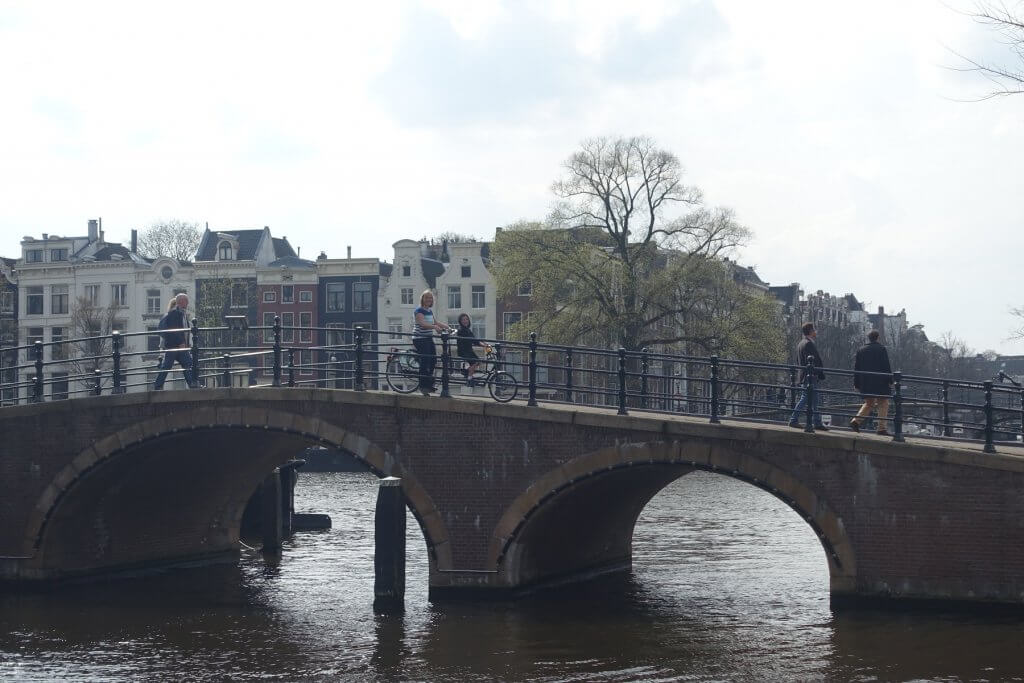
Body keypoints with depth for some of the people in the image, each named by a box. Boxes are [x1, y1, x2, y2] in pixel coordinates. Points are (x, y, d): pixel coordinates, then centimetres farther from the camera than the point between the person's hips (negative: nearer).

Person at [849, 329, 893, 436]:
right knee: (883, 404, 3)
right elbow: (887, 366, -8)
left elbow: (856, 368, 9)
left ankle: (856, 421, 2)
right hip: (880, 382, -5)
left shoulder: (860, 350, 8)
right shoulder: (881, 349, -5)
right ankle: (881, 428, -4)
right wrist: (890, 381, -3)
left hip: (865, 383, 5)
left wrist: (856, 384, 14)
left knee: (869, 403, 18)